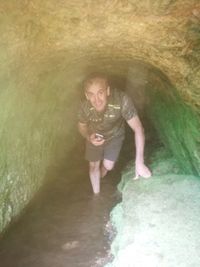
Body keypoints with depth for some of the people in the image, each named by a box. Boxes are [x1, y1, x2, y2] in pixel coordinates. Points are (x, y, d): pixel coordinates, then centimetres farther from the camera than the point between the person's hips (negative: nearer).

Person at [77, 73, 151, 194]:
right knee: (94, 166, 10)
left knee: (108, 166, 8)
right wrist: (89, 138, -33)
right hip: (95, 137, 1)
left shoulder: (122, 100, -43)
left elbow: (138, 129, -37)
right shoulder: (85, 107, -33)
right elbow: (82, 126, -10)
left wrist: (139, 162, -41)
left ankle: (99, 178, 45)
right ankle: (96, 194, 36)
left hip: (115, 136, 0)